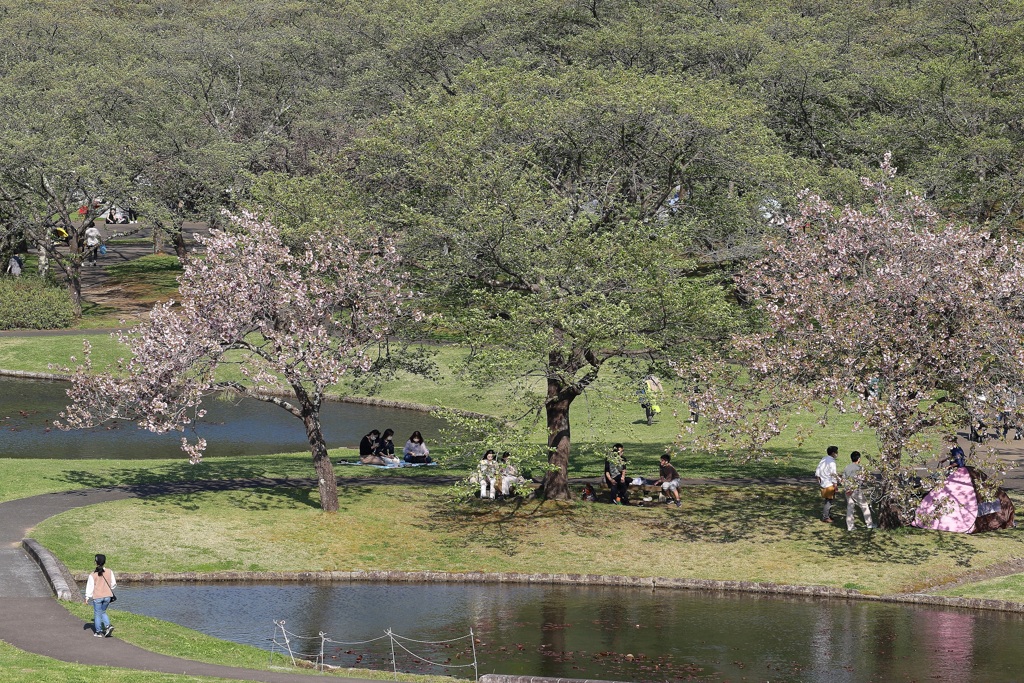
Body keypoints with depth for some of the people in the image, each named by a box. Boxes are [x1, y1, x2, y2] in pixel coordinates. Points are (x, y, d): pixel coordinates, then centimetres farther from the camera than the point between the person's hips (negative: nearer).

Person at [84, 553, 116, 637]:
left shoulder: (93, 575, -13)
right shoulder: (109, 572, -4)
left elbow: (90, 587, -7)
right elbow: (113, 584, 5)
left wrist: (87, 598, 2)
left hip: (97, 597, -3)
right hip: (107, 596, 4)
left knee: (97, 614, 10)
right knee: (103, 612, 21)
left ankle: (98, 632, 16)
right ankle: (108, 626, 2)